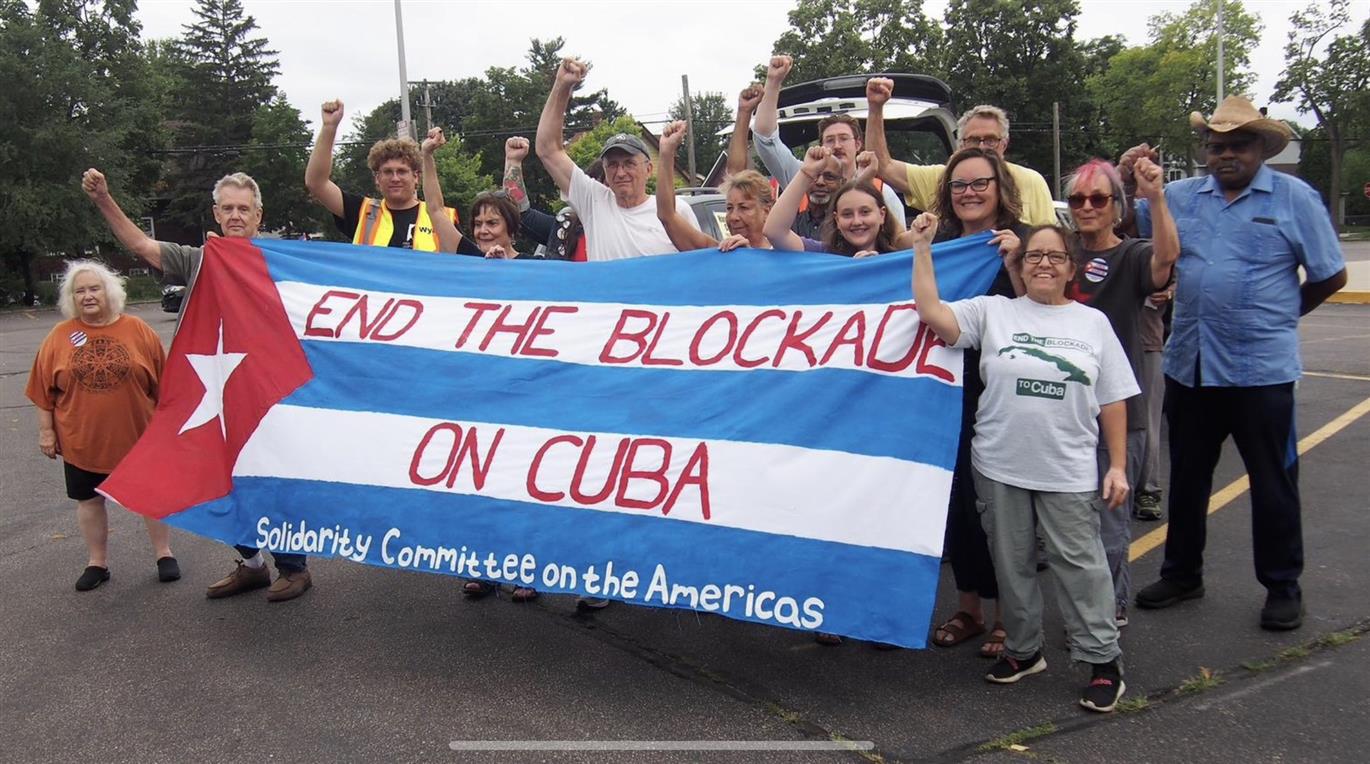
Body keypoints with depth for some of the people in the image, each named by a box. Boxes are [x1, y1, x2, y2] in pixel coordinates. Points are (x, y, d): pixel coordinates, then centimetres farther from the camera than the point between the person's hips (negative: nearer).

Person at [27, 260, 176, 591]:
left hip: (137, 436, -1)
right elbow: (45, 391, 2)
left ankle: (164, 554, 24)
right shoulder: (59, 337, -2)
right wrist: (46, 431, 1)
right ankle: (97, 563, 27)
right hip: (81, 440, 1)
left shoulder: (137, 330, -4)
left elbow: (163, 383, 1)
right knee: (89, 500, 12)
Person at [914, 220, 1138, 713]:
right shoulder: (992, 311, 2)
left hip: (1069, 472, 0)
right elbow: (932, 313, -14)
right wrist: (922, 249, -13)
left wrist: (1118, 466, 3)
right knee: (1012, 562, 12)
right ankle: (1023, 649, 29)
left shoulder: (1093, 322, 6)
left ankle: (1103, 659, 15)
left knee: (1079, 563, 2)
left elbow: (1112, 401, 6)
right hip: (1000, 467, 1)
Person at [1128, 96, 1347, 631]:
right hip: (1189, 365, 4)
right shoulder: (1180, 196, 7)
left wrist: (1278, 314, 9)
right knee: (1186, 477, 15)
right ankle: (1182, 574, 31)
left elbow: (1331, 276, 2)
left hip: (1261, 368, -4)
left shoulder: (1295, 198, -2)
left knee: (1273, 483, 8)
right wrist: (1125, 180, -3)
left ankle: (1283, 588, 24)